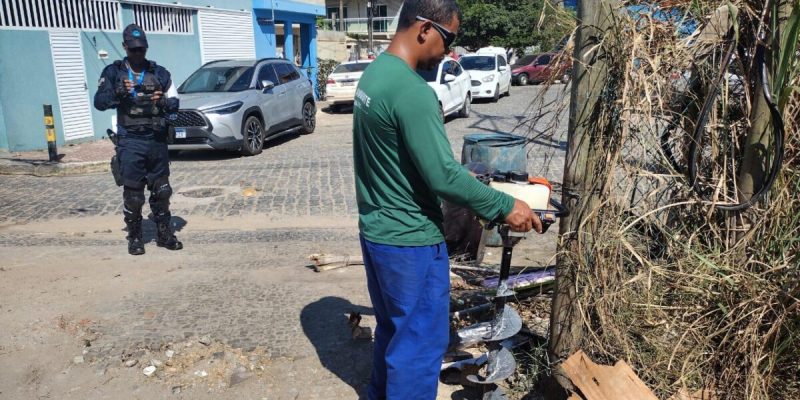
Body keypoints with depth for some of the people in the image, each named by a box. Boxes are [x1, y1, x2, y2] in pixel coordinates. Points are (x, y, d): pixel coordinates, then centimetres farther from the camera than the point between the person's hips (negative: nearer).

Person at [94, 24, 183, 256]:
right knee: (132, 194, 0)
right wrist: (118, 93, -21)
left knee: (161, 190, 8)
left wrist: (163, 102, -16)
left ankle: (164, 234, 19)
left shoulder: (160, 73, 9)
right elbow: (99, 102, -3)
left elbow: (175, 104, 7)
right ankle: (134, 238, 13)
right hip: (130, 142, -2)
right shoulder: (113, 72, 5)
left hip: (157, 140, 2)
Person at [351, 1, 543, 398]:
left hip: (376, 230, 10)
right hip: (409, 241, -10)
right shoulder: (412, 92, -24)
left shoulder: (374, 73, 7)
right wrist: (505, 206, -14)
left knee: (392, 327, 25)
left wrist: (464, 179, 19)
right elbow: (443, 177, -25)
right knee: (421, 339, 8)